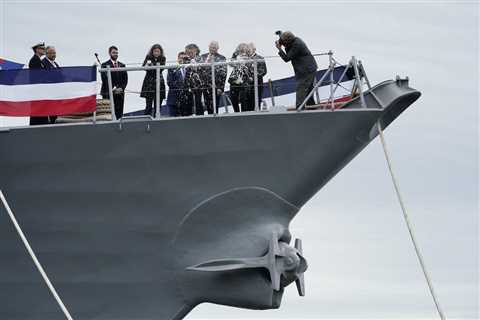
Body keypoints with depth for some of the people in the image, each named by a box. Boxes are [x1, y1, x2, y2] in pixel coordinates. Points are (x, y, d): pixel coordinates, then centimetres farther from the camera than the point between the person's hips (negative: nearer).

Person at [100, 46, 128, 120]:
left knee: (119, 113, 0)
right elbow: (105, 79, -6)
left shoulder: (122, 65, 17)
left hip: (120, 93, 4)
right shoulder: (105, 65, 1)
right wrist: (113, 89, -13)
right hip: (108, 93, -4)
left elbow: (125, 78, 12)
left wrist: (121, 88, -4)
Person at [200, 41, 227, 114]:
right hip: (205, 86, 4)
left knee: (214, 107, -5)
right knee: (208, 107, 8)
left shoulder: (221, 58, -1)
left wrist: (221, 88, -11)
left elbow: (223, 73, -5)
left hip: (216, 86, -4)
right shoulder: (203, 57, 13)